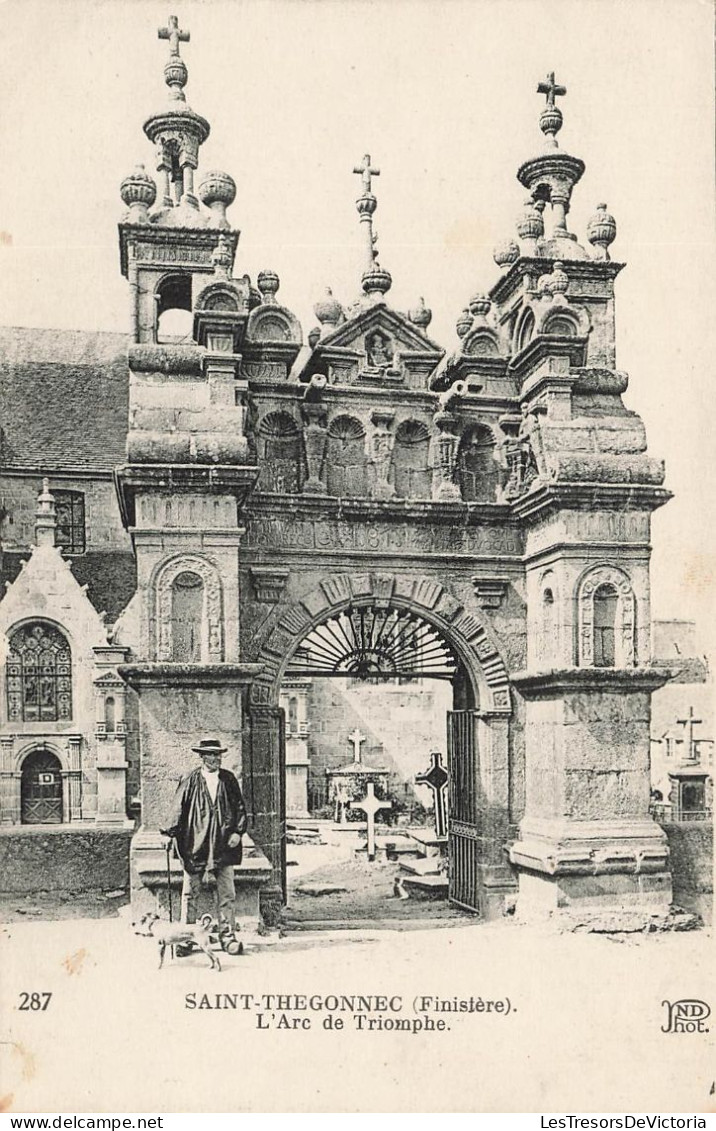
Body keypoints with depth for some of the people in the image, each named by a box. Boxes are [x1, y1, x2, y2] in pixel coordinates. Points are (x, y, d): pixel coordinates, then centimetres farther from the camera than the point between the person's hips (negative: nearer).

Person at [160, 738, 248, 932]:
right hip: (195, 845, -2)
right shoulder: (190, 781, -1)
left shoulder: (229, 779, 7)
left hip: (223, 845, 2)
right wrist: (169, 832, -10)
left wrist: (238, 832, -1)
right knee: (190, 893, 4)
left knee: (227, 893, 5)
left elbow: (240, 807, 9)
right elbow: (178, 808, -2)